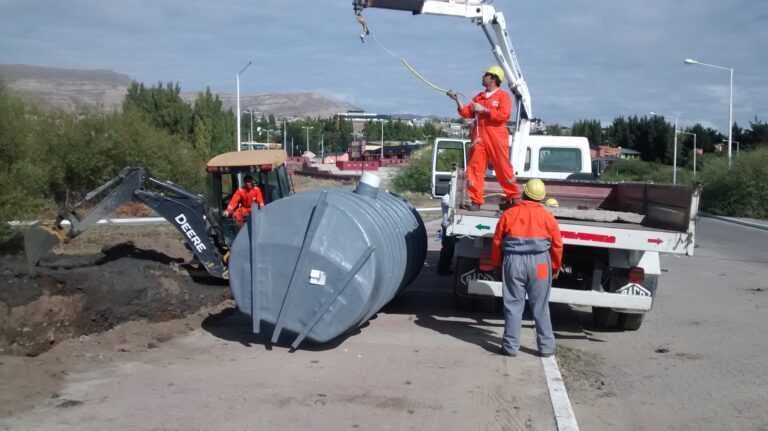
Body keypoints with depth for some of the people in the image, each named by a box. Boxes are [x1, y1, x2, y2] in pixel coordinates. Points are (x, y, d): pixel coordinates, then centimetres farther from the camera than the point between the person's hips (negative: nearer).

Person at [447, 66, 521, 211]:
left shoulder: (503, 96, -1)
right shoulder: (479, 97, 17)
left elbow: (503, 116, -14)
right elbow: (467, 113, 14)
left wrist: (483, 110, -14)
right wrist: (457, 100, 5)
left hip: (496, 140, -5)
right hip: (479, 138, 5)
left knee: (503, 168, -1)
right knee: (475, 168, 0)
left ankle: (514, 197, 13)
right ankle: (476, 200, 4)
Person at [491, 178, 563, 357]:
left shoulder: (509, 214, 0)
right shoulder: (547, 216, 1)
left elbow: (497, 242, 3)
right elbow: (557, 244, 5)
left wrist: (496, 264, 15)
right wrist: (556, 266, 19)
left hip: (513, 262, 0)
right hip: (539, 264, 1)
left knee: (513, 305, 5)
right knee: (540, 307, 9)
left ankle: (511, 346, 6)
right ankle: (546, 346, 13)